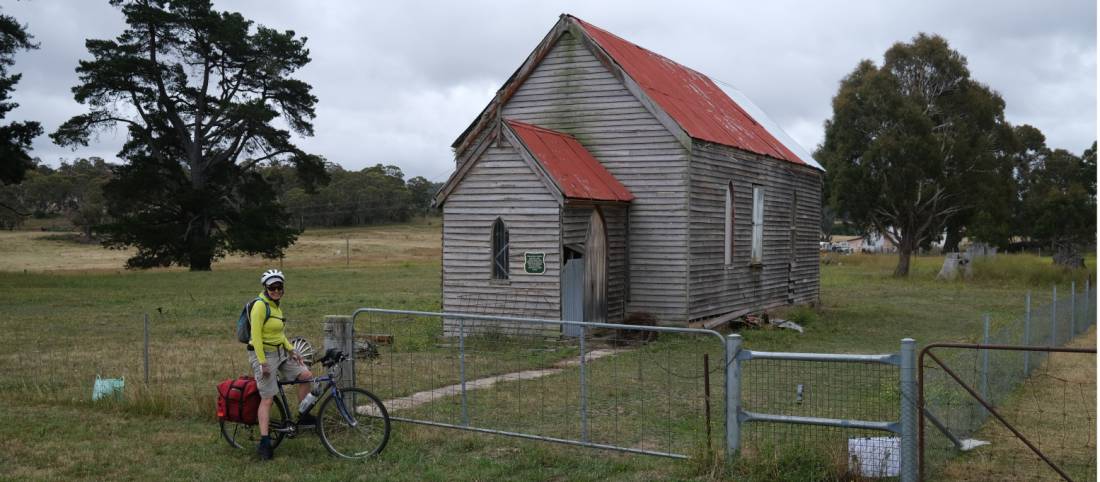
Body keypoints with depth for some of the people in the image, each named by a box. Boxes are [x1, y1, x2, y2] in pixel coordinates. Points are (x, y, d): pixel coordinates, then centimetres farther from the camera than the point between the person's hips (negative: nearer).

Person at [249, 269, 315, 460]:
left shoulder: (276, 305, 10)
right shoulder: (260, 305, -17)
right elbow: (256, 336, -20)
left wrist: (292, 350, 7)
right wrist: (263, 362, -22)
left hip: (280, 352, 8)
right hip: (263, 353, -8)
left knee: (306, 375, -2)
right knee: (267, 399, -7)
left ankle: (304, 416, 13)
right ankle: (264, 443, -3)